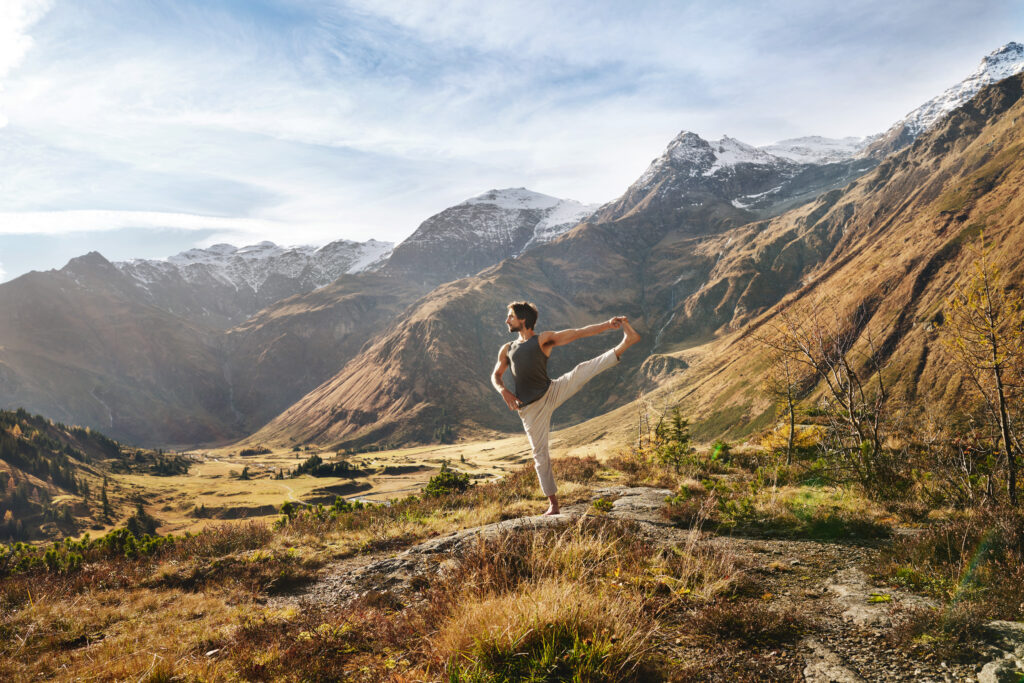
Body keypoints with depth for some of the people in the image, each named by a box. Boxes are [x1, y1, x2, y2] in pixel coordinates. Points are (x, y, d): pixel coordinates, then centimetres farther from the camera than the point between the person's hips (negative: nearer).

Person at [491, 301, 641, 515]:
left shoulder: (543, 339, 5)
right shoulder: (507, 349, 16)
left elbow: (578, 333, -3)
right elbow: (496, 376, 23)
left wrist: (607, 325, -15)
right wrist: (503, 391, -1)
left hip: (551, 393, -2)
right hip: (530, 408, 2)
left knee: (582, 371, -23)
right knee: (540, 454, 3)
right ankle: (553, 503, 12)